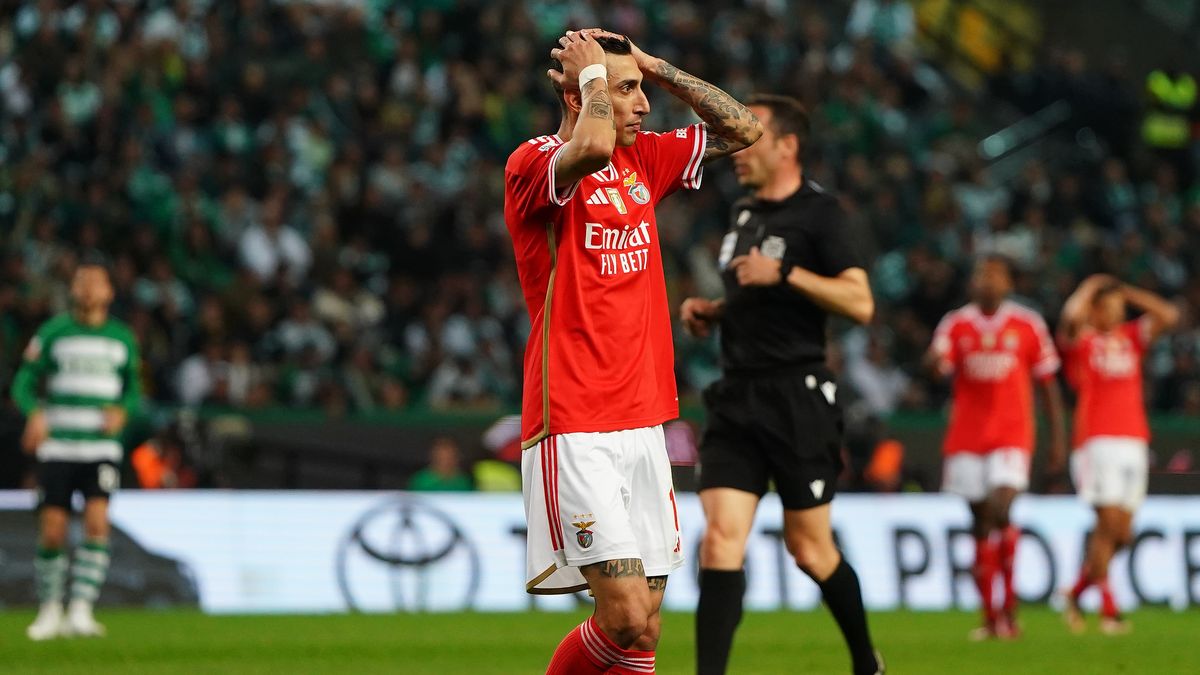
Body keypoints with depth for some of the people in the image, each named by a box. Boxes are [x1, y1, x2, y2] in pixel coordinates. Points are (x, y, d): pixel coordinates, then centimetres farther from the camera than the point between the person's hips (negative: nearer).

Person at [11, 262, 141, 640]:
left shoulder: (123, 339, 10)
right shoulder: (53, 333, 4)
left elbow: (132, 388, 19)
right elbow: (24, 382, 4)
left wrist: (122, 411, -3)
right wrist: (35, 414, -16)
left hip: (102, 448, 1)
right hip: (57, 448, -1)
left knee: (97, 523, -17)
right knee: (52, 534, -4)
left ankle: (81, 610, -15)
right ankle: (50, 611, 15)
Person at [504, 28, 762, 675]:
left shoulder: (644, 159, 14)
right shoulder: (533, 164, -9)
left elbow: (741, 128, 19)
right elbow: (593, 147, -31)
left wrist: (654, 65, 10)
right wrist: (594, 73, -12)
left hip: (642, 424, 7)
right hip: (574, 431, -7)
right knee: (628, 619, -16)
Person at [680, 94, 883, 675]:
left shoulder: (817, 213, -7)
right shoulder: (745, 214, 16)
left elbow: (860, 302, -16)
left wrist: (784, 274, -22)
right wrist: (711, 311, 11)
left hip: (797, 398, -6)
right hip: (737, 397, 6)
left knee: (808, 546, 3)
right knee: (721, 536, -8)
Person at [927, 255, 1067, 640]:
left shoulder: (1028, 326, 3)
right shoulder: (955, 325, 5)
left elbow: (1048, 384, 8)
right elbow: (939, 365, -12)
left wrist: (1058, 439, 5)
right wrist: (935, 360, -37)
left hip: (1011, 436, -2)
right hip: (966, 439, 2)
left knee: (1000, 513, -20)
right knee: (980, 524, 4)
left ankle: (1010, 606, -7)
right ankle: (989, 617, 10)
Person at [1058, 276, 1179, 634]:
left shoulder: (1131, 336, 17)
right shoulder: (1080, 340, 1)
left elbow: (1168, 316, 9)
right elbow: (1071, 315, -21)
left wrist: (1127, 292, 11)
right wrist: (1089, 289, -2)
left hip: (1134, 442, 6)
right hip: (1097, 442, -6)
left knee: (1122, 533, 4)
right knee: (1108, 524, -12)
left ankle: (1076, 592, 20)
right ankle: (1108, 609, -10)